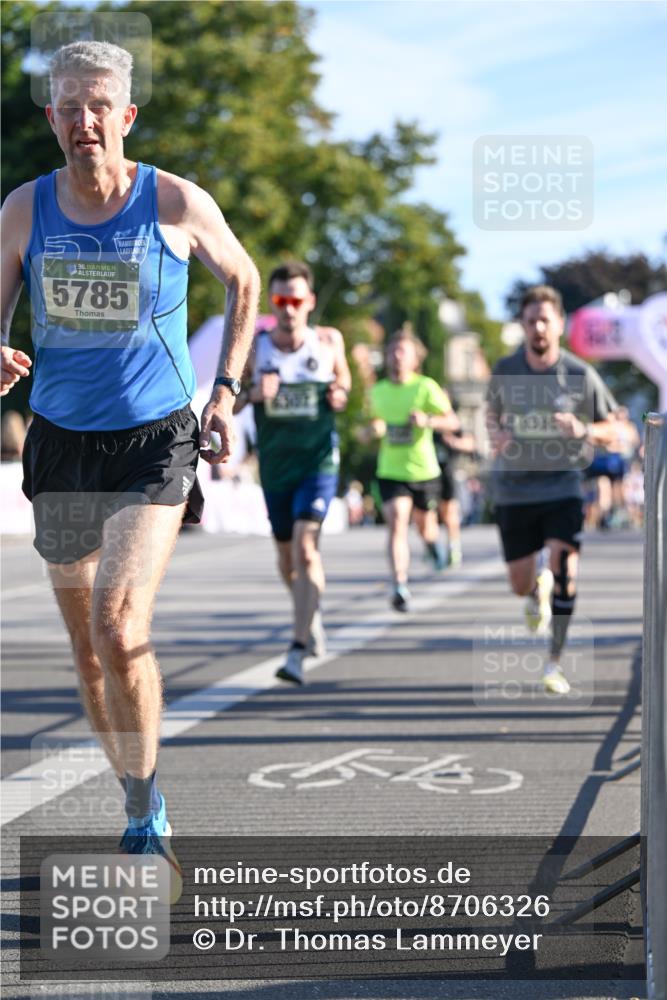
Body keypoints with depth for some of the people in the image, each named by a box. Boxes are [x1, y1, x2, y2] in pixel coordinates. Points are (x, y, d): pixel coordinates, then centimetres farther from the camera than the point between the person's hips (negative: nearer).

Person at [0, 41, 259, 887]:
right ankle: (144, 809, 29)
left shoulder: (178, 204, -7)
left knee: (120, 630, -21)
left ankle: (147, 822, -6)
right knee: (88, 653, 10)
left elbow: (243, 281, 10)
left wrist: (225, 391, 4)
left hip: (156, 443, -4)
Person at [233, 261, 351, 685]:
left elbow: (344, 379, 18)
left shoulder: (329, 341, -1)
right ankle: (312, 616, 44)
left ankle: (298, 651, -22)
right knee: (287, 556, 14)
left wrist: (341, 395, -5)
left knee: (306, 545, -20)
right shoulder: (254, 348, -3)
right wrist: (252, 394, -20)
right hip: (274, 464, 3)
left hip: (319, 460, -2)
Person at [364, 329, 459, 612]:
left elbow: (453, 421, -9)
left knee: (425, 526, 14)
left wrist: (427, 420, -28)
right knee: (397, 524, -17)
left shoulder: (426, 387, -7)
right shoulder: (377, 391, 5)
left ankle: (434, 541, 53)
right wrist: (372, 430, -4)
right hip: (390, 472, 1)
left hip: (424, 471, -1)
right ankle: (399, 587, -22)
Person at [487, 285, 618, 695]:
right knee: (520, 584, 7)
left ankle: (555, 662, -6)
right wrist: (497, 435, -6)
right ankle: (538, 590, 46)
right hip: (514, 488, 2)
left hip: (563, 484, -2)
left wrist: (583, 430, -20)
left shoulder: (581, 375, -6)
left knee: (565, 571, -18)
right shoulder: (505, 371, 0)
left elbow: (611, 432, 1)